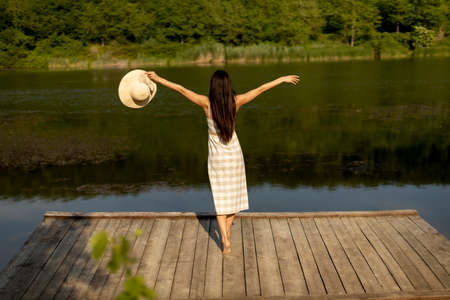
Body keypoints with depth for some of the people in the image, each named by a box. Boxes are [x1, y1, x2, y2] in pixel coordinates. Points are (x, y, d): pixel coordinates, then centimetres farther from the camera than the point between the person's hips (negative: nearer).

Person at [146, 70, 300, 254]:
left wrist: (158, 79, -7)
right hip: (234, 155, 2)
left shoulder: (207, 103, -17)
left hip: (217, 157, -2)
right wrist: (283, 79, 9)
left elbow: (181, 89, -14)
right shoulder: (236, 101, -11)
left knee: (220, 199, 6)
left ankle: (226, 241, -3)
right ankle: (226, 234, 30)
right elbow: (261, 89, -2)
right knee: (234, 194, 19)